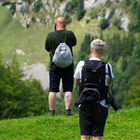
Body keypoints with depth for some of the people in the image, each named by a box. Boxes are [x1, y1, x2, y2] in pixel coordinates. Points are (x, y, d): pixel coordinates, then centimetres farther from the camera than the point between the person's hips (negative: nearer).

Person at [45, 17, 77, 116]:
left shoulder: (50, 35, -7)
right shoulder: (69, 34, -7)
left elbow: (47, 49, 5)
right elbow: (74, 43, 13)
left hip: (54, 66, 0)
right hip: (68, 66, 0)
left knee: (53, 90, 6)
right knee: (68, 89, 3)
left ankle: (51, 111, 6)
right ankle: (68, 110, -2)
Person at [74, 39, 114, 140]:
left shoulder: (81, 64, -4)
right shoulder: (107, 66, -5)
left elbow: (77, 82, 7)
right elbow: (109, 83, 6)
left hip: (84, 104, 0)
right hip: (101, 105, 0)